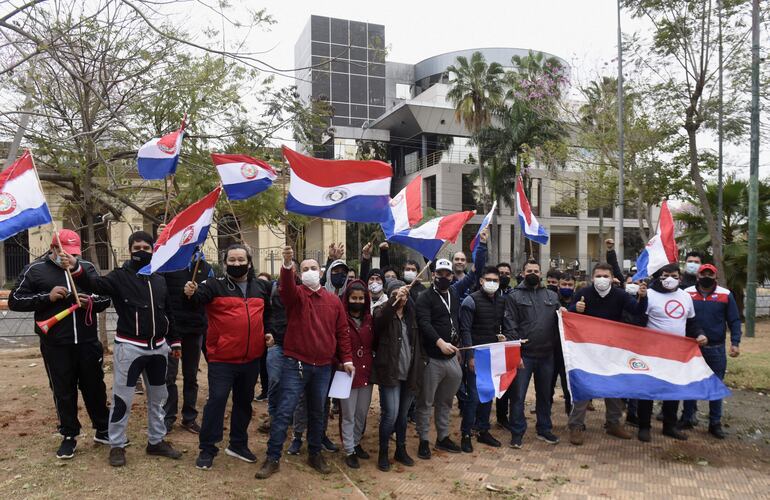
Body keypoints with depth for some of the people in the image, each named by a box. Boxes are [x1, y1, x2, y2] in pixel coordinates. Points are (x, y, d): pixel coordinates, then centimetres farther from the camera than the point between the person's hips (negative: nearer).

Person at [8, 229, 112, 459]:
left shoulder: (87, 267, 6)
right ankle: (69, 436, 25)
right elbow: (14, 301, -1)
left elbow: (106, 297, 10)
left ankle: (103, 430, 26)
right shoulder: (35, 270, 0)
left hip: (87, 342, 2)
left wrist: (92, 302, -13)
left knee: (95, 387, 12)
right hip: (55, 345, -2)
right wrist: (47, 297, -16)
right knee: (63, 392, 9)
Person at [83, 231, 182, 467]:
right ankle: (117, 445, 19)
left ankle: (156, 441, 28)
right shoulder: (120, 276, -4)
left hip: (158, 347, 5)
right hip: (129, 347, -5)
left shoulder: (160, 280, 10)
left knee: (158, 397, 14)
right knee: (122, 398, 2)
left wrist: (175, 342, 15)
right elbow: (98, 284, -25)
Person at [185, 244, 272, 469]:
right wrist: (191, 293, -47)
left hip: (251, 358, 5)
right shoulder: (215, 285, -5)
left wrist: (269, 331, 9)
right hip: (222, 358, -5)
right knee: (217, 400, -3)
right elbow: (200, 297, -25)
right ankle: (207, 448, 14)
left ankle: (238, 444, 33)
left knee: (244, 401, 16)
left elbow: (268, 312, 23)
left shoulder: (261, 286, 8)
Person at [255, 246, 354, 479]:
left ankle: (315, 454, 31)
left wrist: (346, 359, 5)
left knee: (317, 413, 15)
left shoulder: (334, 300, 6)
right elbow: (286, 286, -27)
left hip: (323, 367, 3)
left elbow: (342, 331, 9)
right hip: (295, 364, -3)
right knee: (284, 411, -2)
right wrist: (287, 265, -46)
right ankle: (272, 458, 11)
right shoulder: (295, 294, -2)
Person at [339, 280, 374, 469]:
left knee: (362, 414, 18)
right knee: (348, 415, 7)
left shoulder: (369, 320, 5)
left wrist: (374, 365, 1)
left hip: (367, 373, 5)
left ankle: (356, 443, 36)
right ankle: (349, 451, 21)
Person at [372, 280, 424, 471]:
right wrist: (395, 300, -40)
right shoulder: (383, 311, -4)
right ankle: (383, 453, 10)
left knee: (403, 414, 14)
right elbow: (380, 319, -30)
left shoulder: (411, 314, 9)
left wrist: (421, 362, 10)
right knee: (391, 414, -9)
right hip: (390, 372, -4)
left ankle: (401, 450, 30)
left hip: (409, 373, 5)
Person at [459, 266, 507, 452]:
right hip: (476, 355, -6)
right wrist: (470, 356, -16)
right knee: (474, 395, -4)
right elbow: (465, 330, -12)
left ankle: (483, 431, 26)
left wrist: (502, 336, 0)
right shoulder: (471, 300, -10)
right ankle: (466, 434, 9)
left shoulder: (501, 301, 8)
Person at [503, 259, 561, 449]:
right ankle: (517, 432, 14)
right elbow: (510, 327, -7)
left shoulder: (552, 296, 11)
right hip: (523, 355, -4)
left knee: (545, 394, 16)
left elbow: (558, 322, 17)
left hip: (546, 354, 4)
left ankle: (544, 429, 32)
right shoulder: (514, 296, -2)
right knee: (518, 395, 1)